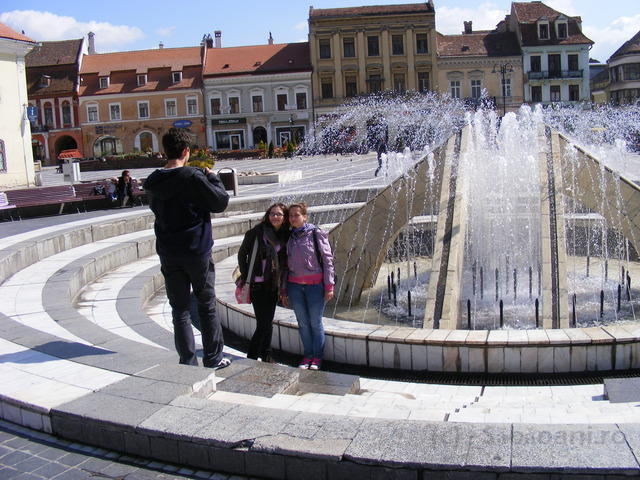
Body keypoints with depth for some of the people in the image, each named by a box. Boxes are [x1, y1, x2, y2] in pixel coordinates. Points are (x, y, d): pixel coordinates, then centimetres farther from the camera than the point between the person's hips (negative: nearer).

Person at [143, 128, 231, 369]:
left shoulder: (154, 182, 1)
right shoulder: (193, 177, -15)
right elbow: (220, 202, -11)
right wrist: (213, 177, 5)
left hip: (169, 255, 4)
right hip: (197, 252, -4)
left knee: (180, 310, 9)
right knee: (207, 306, 11)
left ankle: (188, 363, 11)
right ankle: (213, 358, 19)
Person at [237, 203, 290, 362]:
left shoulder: (285, 236, 6)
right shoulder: (257, 232, -7)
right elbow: (242, 254, 0)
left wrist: (281, 283, 7)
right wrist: (245, 277, -3)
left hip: (273, 285, 5)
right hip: (257, 283, -5)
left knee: (268, 322, 12)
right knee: (263, 323, -8)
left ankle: (266, 357, 23)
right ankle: (251, 358, 3)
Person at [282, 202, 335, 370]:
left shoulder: (316, 234, -3)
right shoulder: (289, 237, 9)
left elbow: (328, 259, -4)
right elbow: (285, 264, 12)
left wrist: (329, 286, -9)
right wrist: (284, 291, 11)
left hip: (315, 285, -4)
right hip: (295, 285, 4)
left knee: (315, 322, 2)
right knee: (302, 323, 7)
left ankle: (317, 357, 14)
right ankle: (308, 355, 18)